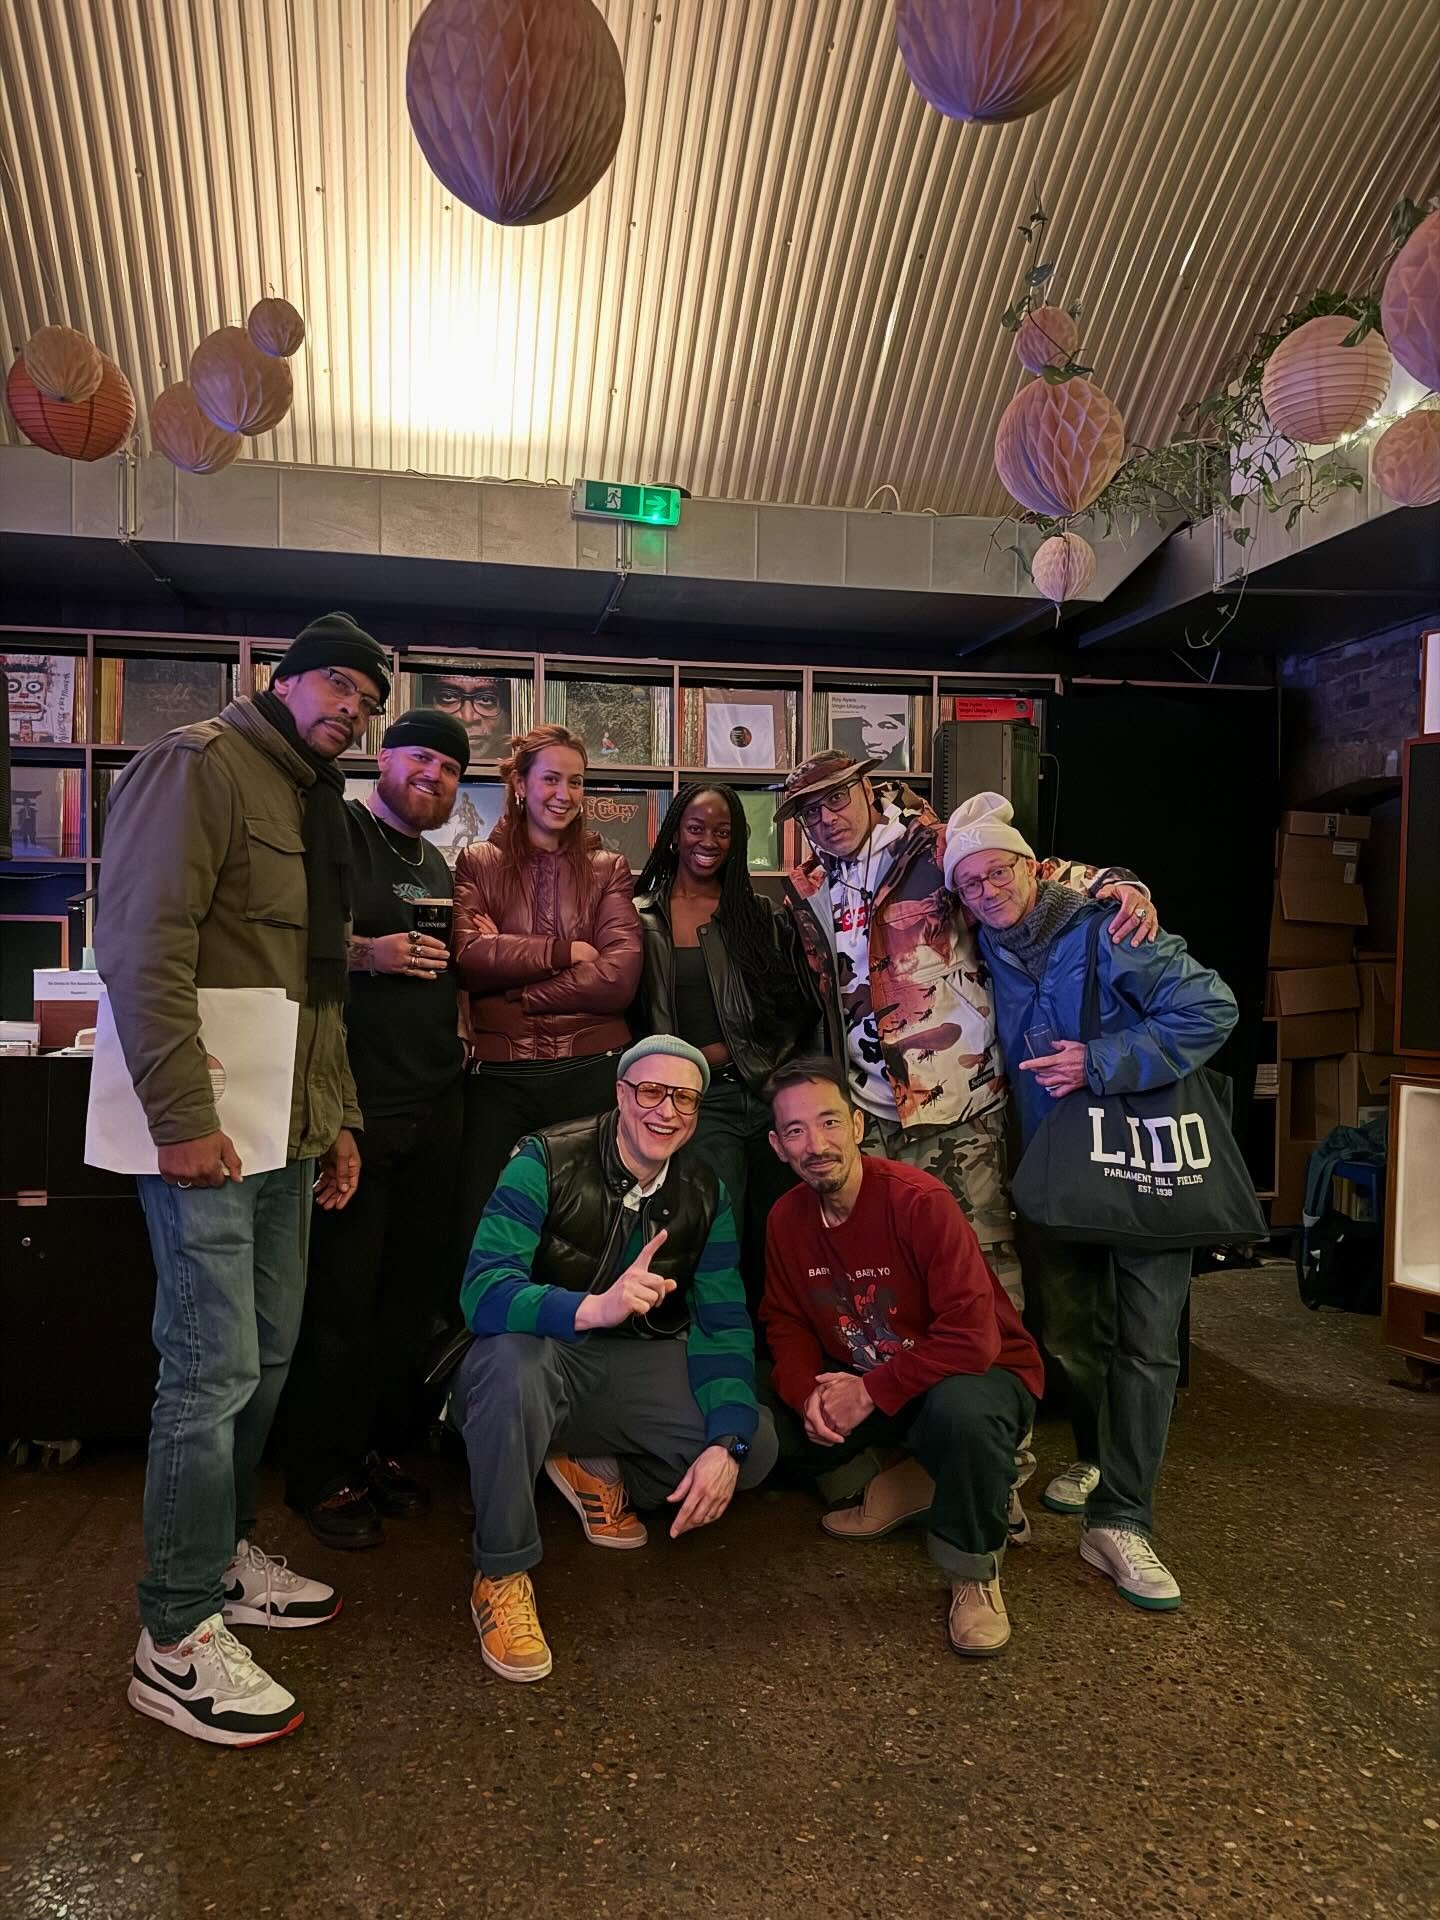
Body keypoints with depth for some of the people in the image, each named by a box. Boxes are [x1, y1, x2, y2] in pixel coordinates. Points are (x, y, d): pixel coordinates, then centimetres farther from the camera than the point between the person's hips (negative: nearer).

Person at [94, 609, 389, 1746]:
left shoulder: (316, 807, 20)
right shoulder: (201, 764, -7)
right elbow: (142, 944, -18)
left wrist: (339, 1119, 18)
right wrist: (181, 1117, -21)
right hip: (205, 1128, -9)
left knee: (267, 1355, 15)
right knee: (214, 1372, -5)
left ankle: (222, 1552, 33)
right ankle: (178, 1639, 9)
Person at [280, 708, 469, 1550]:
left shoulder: (438, 864, 19)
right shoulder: (338, 831, -4)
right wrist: (365, 951, -21)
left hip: (435, 1101, 8)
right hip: (356, 1101, -7)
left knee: (416, 1291, 13)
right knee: (344, 1299, 1)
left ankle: (380, 1451, 29)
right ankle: (322, 1477, 17)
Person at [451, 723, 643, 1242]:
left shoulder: (608, 869, 9)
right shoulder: (477, 863, 8)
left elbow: (619, 978, -7)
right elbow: (468, 957, -10)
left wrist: (511, 978, -9)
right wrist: (565, 951, -8)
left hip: (593, 1072, 1)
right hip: (498, 1077, 0)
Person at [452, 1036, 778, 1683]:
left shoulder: (704, 1192, -3)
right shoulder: (547, 1162, -17)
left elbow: (723, 1326, -5)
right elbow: (482, 1291, -29)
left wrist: (725, 1446, -21)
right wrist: (594, 1308, -47)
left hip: (635, 1364, 4)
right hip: (540, 1350, -4)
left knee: (757, 1444, -16)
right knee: (509, 1362, -38)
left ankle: (598, 1472, 11)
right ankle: (501, 1577, -16)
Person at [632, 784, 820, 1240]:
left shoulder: (763, 915, 8)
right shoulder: (640, 918, 6)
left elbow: (800, 1006, 4)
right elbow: (629, 1013, 5)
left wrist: (724, 1052, -6)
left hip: (773, 1092, 1)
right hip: (704, 1101, -1)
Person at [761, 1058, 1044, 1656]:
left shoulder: (920, 1201, -26)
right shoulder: (786, 1218, -5)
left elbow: (972, 1337, -30)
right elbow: (786, 1325, 3)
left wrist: (869, 1393, -27)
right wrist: (809, 1393, -18)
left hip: (979, 1373, -6)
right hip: (859, 1382, 6)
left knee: (960, 1410, -40)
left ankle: (974, 1571, -10)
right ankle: (910, 1477, 11)